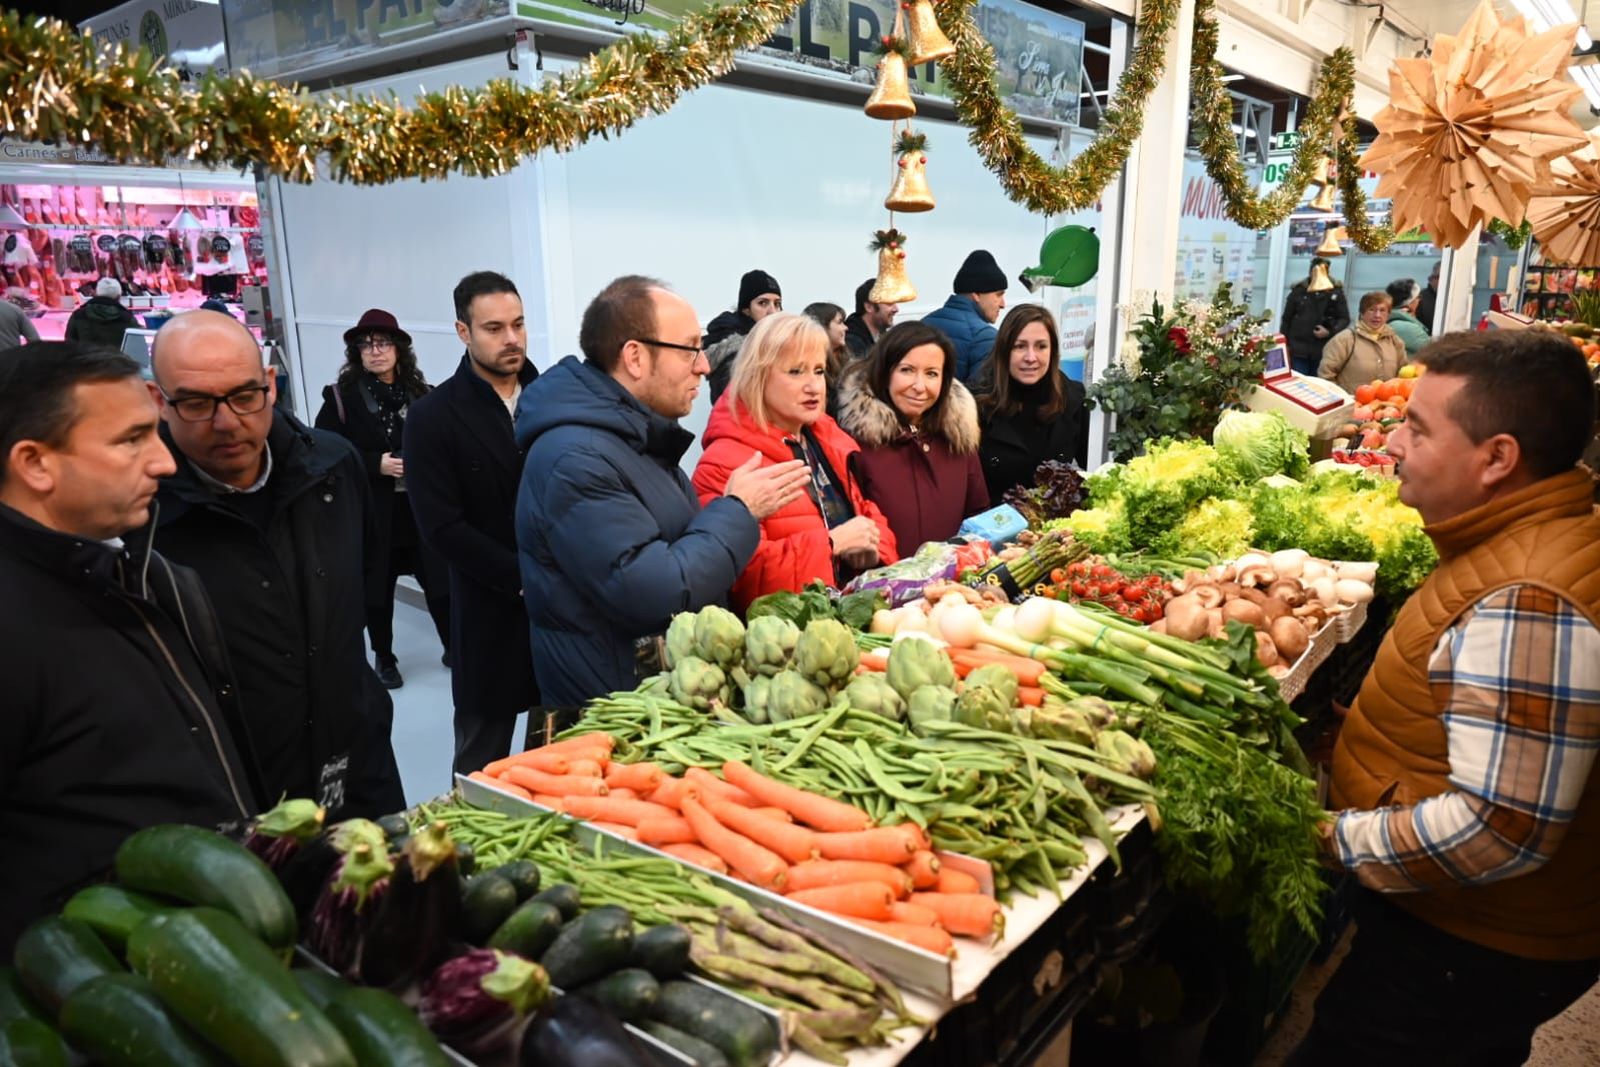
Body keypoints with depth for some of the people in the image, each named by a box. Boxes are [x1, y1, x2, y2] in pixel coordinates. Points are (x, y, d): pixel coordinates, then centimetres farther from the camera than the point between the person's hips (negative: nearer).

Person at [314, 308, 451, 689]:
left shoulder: (420, 393, 4)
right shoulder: (342, 397, -3)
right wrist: (376, 464, -16)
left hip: (421, 508, 2)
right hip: (372, 512, -1)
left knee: (438, 580, 5)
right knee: (378, 589, 9)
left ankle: (454, 647, 23)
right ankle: (384, 659, 27)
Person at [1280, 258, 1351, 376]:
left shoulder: (1336, 292, 3)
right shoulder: (1298, 290, 4)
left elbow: (1345, 319, 4)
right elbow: (1286, 319, 7)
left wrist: (1330, 332, -14)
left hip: (1323, 351, 0)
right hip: (1298, 349, 0)